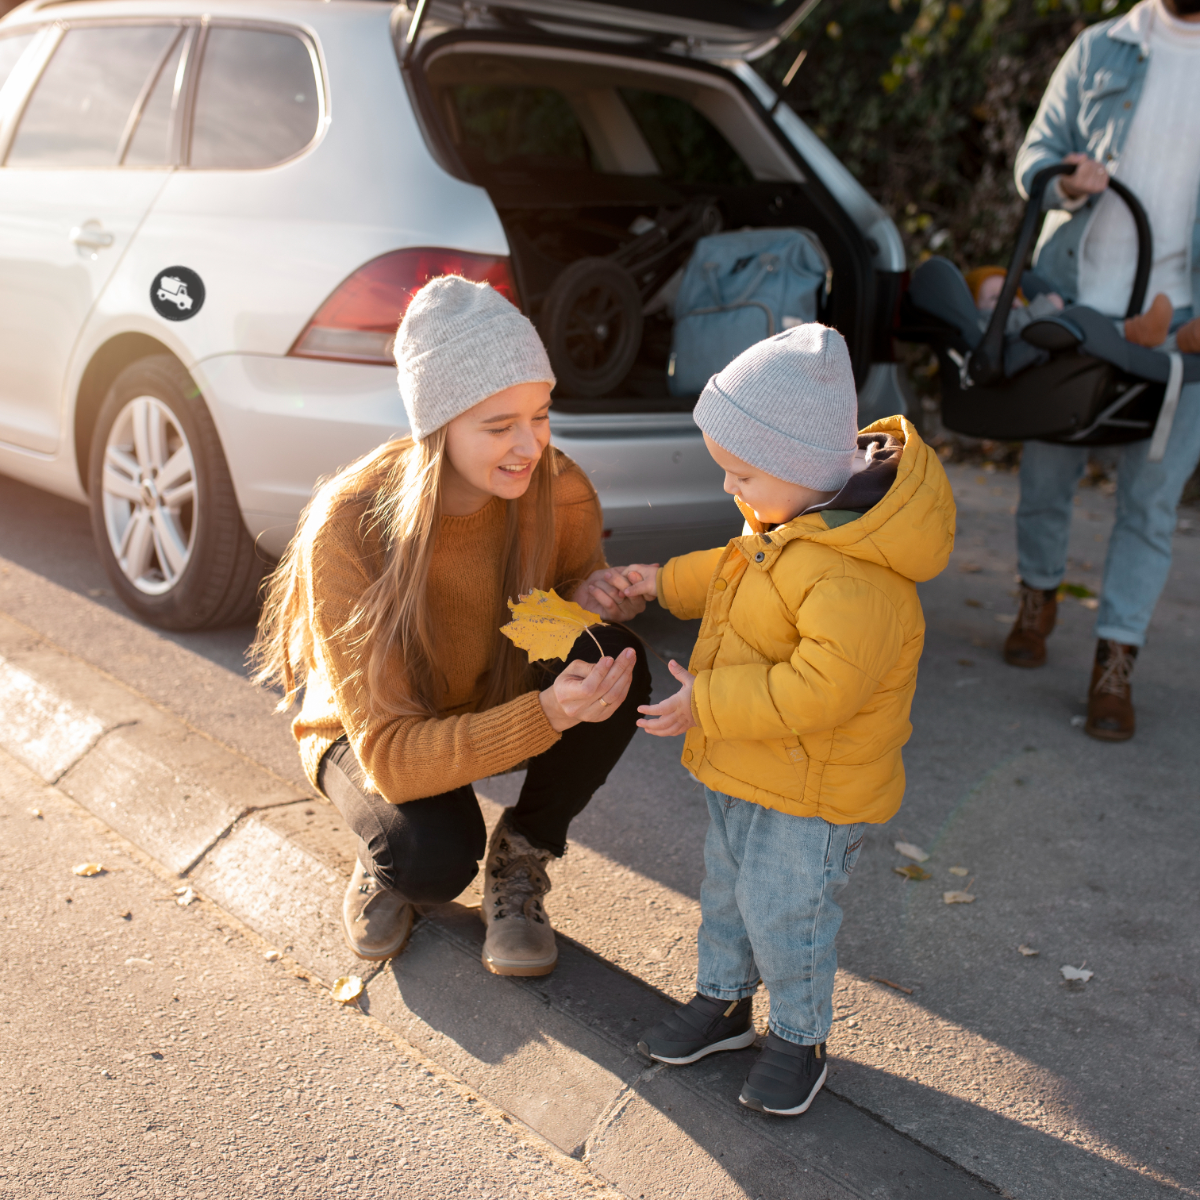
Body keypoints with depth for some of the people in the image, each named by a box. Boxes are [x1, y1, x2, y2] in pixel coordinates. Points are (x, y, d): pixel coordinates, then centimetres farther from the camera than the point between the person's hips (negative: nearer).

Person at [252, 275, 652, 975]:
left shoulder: (557, 490, -23)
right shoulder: (346, 531, -33)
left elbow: (576, 574, 3)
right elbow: (391, 756, -35)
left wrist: (587, 597, -24)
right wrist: (546, 715, -50)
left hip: (507, 700, 4)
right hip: (372, 733, -3)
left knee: (617, 664, -28)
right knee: (436, 856, -35)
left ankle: (520, 862, -3)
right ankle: (388, 865, 6)